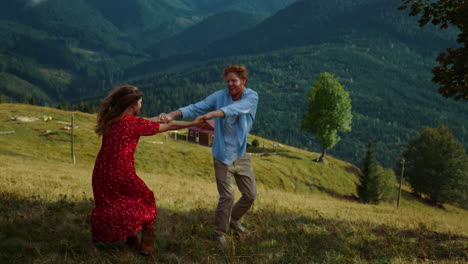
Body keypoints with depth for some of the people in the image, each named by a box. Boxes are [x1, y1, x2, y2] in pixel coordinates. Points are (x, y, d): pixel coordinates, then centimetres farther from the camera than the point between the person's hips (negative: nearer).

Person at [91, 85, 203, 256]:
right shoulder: (135, 123, -10)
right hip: (121, 172, -6)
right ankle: (146, 244, 13)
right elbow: (169, 127, -3)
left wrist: (156, 119, 32)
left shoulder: (110, 120, 7)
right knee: (147, 199, 14)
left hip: (102, 171, 6)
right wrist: (194, 123, 8)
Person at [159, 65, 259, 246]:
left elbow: (236, 108, -30)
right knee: (227, 196, -7)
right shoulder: (220, 96, -6)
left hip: (242, 155, 2)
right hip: (223, 155, -2)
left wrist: (212, 113, -47)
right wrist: (173, 114, -34)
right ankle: (219, 233, 12)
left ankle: (233, 219, 37)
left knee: (250, 195, 10)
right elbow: (196, 108, -17)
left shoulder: (252, 97, -10)